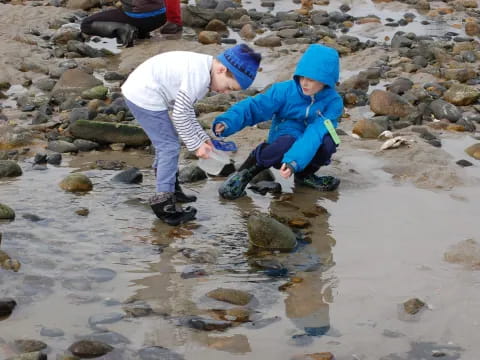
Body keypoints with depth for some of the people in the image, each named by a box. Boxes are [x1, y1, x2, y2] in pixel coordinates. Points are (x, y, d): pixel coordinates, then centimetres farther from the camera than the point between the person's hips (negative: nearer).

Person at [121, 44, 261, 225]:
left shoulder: (201, 67, 8)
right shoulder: (199, 76, -23)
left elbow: (186, 109, 16)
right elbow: (180, 115, -19)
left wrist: (201, 136, 13)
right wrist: (196, 144, -9)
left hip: (136, 90, 11)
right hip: (145, 98, -11)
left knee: (165, 144, 23)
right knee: (169, 147, -6)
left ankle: (169, 186, 38)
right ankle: (164, 202, -4)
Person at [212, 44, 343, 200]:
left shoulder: (333, 102, -15)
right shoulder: (285, 91, -13)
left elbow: (315, 133, -28)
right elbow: (254, 107, -17)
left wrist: (294, 161, -41)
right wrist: (227, 122, -36)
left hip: (306, 154, 1)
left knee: (327, 141, -33)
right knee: (288, 141, -38)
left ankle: (305, 175, -2)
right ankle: (243, 174, -18)